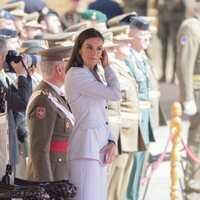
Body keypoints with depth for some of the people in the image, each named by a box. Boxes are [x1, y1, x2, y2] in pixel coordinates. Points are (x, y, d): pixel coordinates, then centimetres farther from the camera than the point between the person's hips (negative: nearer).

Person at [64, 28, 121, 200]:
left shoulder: (92, 76, 21)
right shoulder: (76, 74, -9)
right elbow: (115, 94, -13)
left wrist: (112, 142, 2)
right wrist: (107, 67, 3)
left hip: (100, 147, 9)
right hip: (86, 147, -9)